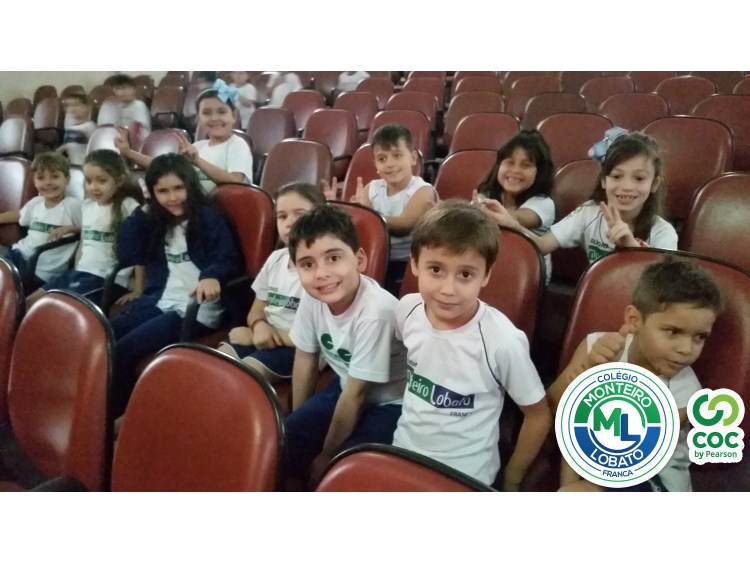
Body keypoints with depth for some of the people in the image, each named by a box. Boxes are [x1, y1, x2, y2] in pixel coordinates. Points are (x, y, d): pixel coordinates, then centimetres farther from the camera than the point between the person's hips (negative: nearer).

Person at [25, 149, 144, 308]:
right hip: (81, 273, 8)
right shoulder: (87, 205, 10)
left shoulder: (128, 207, -11)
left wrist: (138, 290, -16)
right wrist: (75, 275, 19)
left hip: (108, 279, -8)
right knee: (29, 303, 6)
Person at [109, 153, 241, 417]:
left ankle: (119, 416, -3)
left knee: (124, 350, -21)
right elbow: (127, 256, 10)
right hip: (159, 302, 6)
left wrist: (212, 277, -36)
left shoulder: (209, 218, -1)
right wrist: (142, 213, 7)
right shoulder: (156, 221, 17)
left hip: (196, 309, -6)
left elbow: (229, 260, -13)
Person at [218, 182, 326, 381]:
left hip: (300, 348, -7)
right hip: (265, 338, 7)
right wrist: (259, 326, -10)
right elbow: (256, 311, 15)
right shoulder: (275, 258, 9)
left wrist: (264, 335, -13)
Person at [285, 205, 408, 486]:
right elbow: (305, 359, 0)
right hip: (346, 388, 6)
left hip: (390, 403, -5)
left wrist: (327, 453, -10)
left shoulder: (375, 312, -34)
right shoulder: (311, 297, -16)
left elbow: (357, 394, -23)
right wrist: (297, 427, 8)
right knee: (282, 446, -4)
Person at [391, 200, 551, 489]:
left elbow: (539, 416, -10)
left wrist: (511, 479, 0)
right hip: (402, 453, 4)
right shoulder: (407, 309, -13)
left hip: (465, 477, -4)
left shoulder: (502, 341, -25)